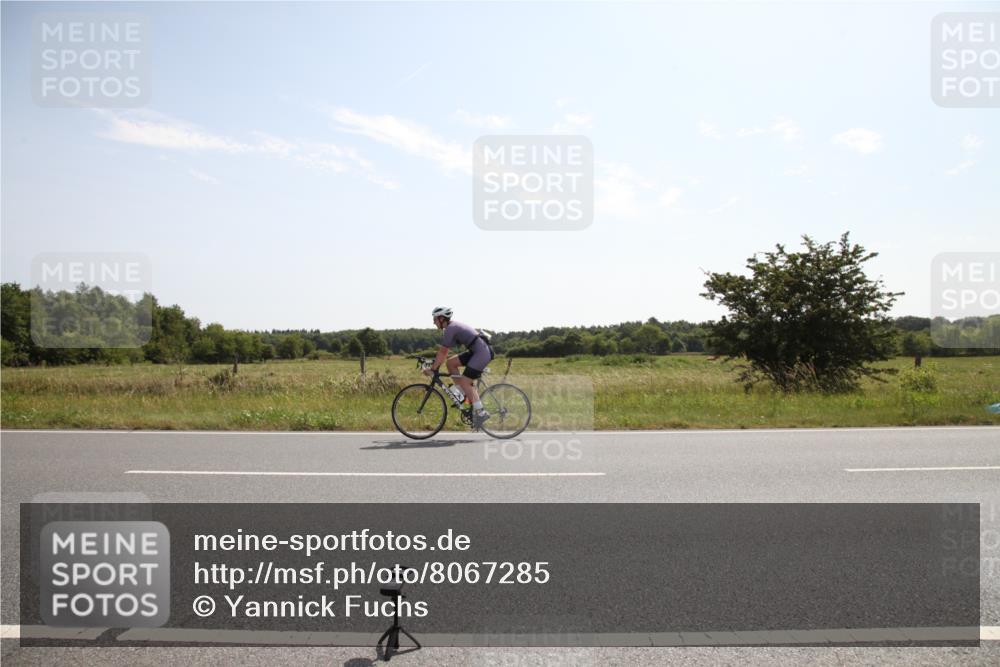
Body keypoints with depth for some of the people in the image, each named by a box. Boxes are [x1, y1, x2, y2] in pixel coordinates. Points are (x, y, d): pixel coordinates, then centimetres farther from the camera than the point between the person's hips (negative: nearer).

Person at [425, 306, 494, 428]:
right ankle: (463, 394, 13)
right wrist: (435, 365, 21)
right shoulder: (453, 326, 16)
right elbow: (444, 351, 22)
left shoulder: (450, 328, -13)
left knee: (464, 382, -9)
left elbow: (442, 351, -13)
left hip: (482, 352, -10)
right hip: (476, 351, 10)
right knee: (451, 362, 9)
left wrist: (432, 369, -8)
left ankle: (480, 412, -6)